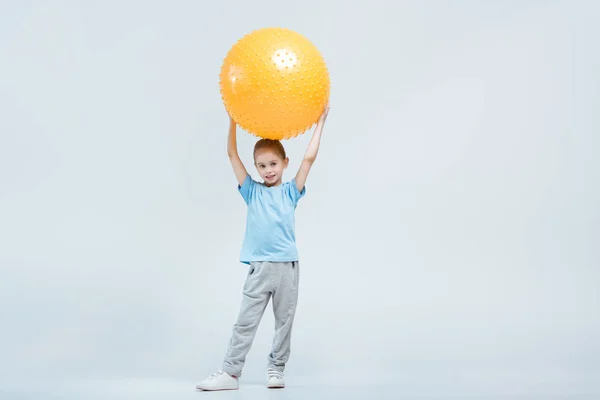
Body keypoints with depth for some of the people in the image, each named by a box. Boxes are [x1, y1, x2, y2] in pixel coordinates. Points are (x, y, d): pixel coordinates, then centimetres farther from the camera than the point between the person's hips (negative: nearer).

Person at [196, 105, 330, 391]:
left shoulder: (290, 192, 5)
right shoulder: (252, 191, 7)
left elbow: (309, 158, 0)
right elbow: (232, 155, 5)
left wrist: (320, 122, 2)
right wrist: (233, 120, 3)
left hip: (287, 266, 0)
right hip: (259, 267, 0)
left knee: (284, 321, 9)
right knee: (245, 322, 1)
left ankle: (276, 369, 22)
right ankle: (230, 373, 3)